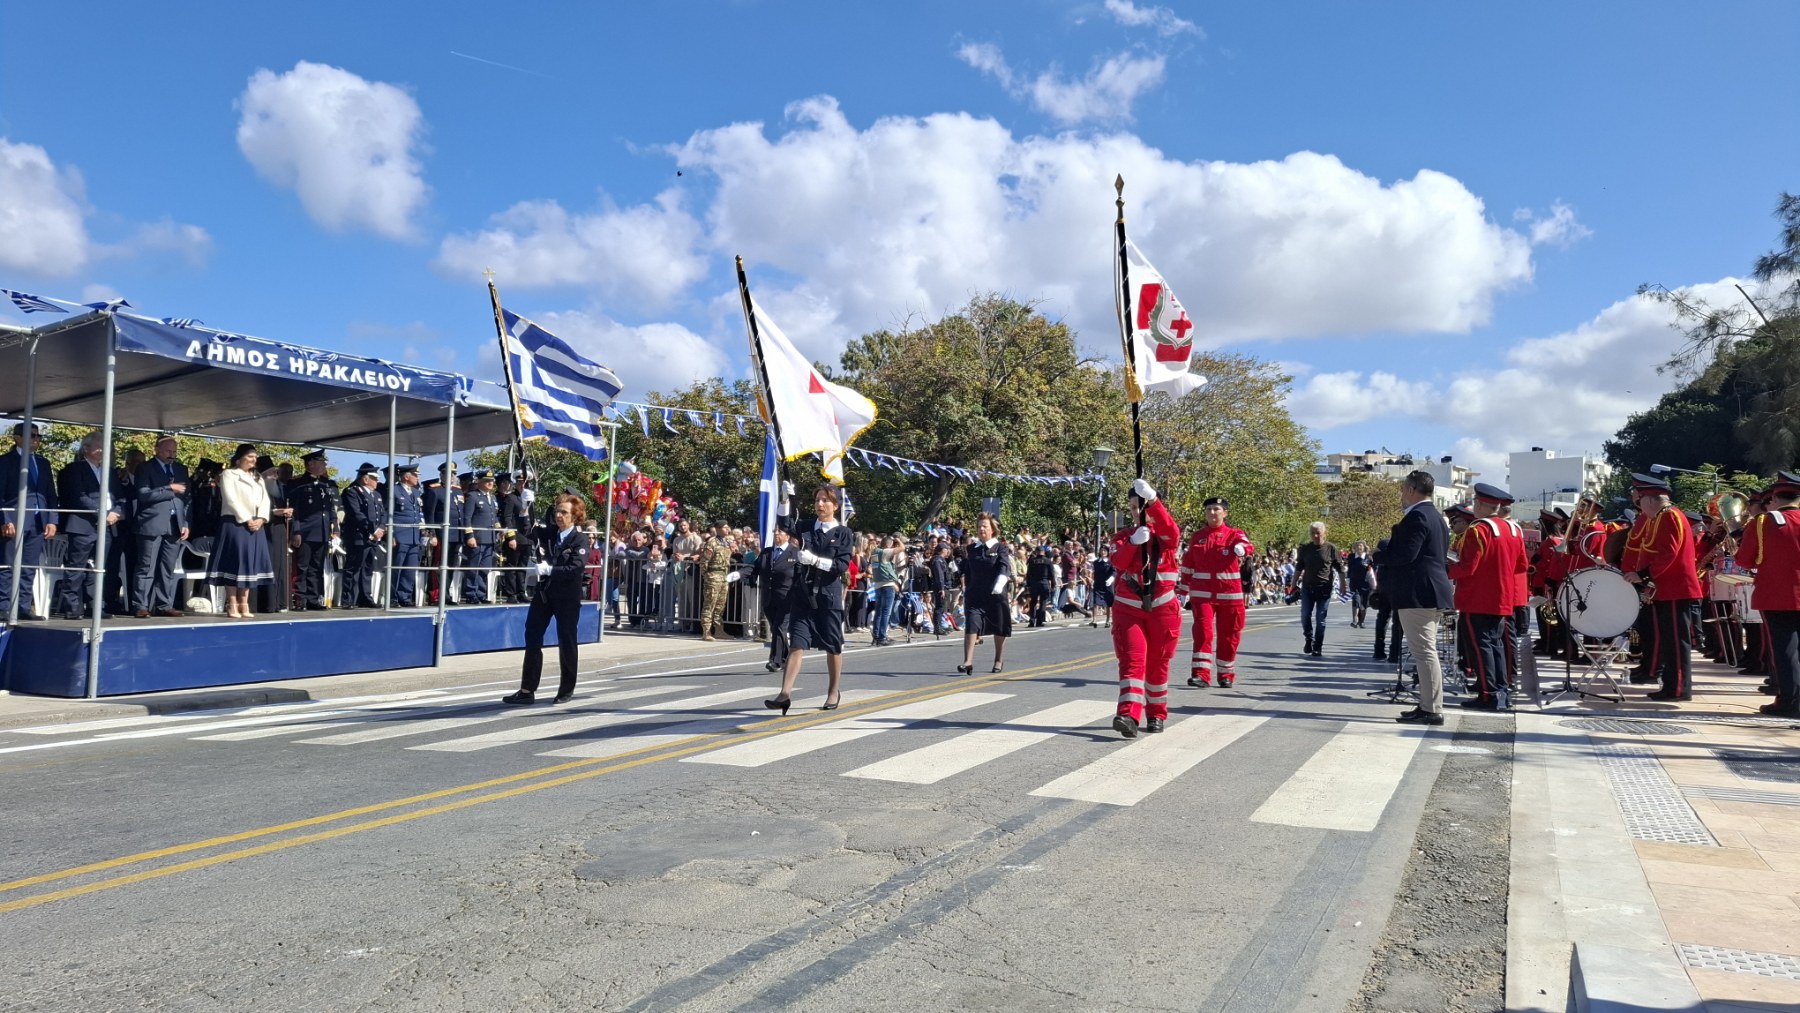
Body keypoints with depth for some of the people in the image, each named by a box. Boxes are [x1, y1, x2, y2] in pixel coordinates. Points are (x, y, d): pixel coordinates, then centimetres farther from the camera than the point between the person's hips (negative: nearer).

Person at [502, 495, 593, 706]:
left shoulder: (580, 539, -9)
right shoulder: (549, 532, 7)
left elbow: (576, 568, -19)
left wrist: (549, 569, -25)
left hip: (567, 595, -5)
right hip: (544, 591, 5)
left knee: (567, 641, 5)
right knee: (532, 637, 3)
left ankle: (567, 690, 19)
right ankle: (527, 690, 9)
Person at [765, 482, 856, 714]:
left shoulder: (844, 534, 0)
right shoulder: (806, 527, 8)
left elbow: (842, 566, -10)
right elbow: (784, 522, -10)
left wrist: (815, 560, -20)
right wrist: (786, 498, -23)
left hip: (828, 596, -2)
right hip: (802, 593, 2)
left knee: (833, 646, 9)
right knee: (797, 644, -5)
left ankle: (833, 693, 25)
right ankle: (785, 693, -10)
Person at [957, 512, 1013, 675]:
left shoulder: (1001, 548, -2)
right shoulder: (971, 549, 9)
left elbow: (1004, 567, -18)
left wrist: (999, 586, -34)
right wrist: (966, 590, 20)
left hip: (996, 595, -2)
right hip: (974, 595, 2)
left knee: (999, 629, 10)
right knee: (971, 626, -12)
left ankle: (999, 660, 27)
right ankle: (968, 662, -16)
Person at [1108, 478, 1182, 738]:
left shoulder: (1165, 535, 1)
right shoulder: (1122, 536, 6)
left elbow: (1172, 531, -25)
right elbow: (1119, 561, -13)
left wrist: (1152, 499, -36)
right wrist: (1133, 541, -31)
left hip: (1162, 608, 0)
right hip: (1129, 608, 0)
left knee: (1157, 663, 8)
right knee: (1132, 660, -12)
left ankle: (1156, 714, 23)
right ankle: (1129, 715, -24)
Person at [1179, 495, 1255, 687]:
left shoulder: (1234, 534, 1)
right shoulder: (1197, 536, 7)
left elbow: (1247, 546, -22)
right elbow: (1187, 565, 12)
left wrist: (1242, 548, -46)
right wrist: (1184, 592, 12)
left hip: (1229, 594, 0)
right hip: (1202, 593, 1)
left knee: (1229, 635, 8)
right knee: (1202, 631, -11)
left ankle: (1226, 674, 24)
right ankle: (1200, 674, -10)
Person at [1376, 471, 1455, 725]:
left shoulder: (1416, 516, -15)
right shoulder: (1434, 516, 17)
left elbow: (1405, 554, -23)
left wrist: (1377, 556, -7)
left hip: (1416, 594, -11)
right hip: (1430, 591, 11)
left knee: (1424, 652, -8)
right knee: (1426, 651, 15)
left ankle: (1432, 710, -6)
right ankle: (1429, 705, 20)